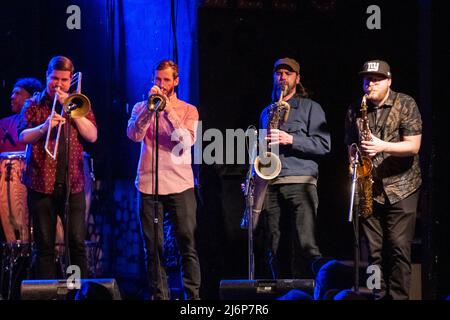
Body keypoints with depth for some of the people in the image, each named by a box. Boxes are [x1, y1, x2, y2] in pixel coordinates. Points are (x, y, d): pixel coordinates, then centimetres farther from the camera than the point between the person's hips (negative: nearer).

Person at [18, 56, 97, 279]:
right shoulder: (33, 105, 8)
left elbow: (92, 136, 0)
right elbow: (22, 137, -3)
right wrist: (44, 126, -21)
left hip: (73, 184, 1)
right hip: (42, 183, -1)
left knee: (77, 243, -4)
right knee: (45, 247, 1)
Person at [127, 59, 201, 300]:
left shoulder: (188, 110, 8)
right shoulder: (141, 107, 11)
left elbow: (187, 141, -9)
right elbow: (134, 135, -6)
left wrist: (168, 110, -14)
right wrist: (149, 108, -15)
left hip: (180, 185, -1)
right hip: (148, 184, 1)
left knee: (188, 245, -5)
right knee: (153, 247, 1)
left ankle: (193, 295, -1)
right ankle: (159, 295, 6)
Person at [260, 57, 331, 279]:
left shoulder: (310, 108, 8)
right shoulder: (267, 112, 24)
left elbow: (323, 145, -3)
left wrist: (290, 140, -13)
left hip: (300, 183, -5)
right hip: (270, 185, 5)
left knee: (305, 246, -16)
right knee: (273, 248, 1)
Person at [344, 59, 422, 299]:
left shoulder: (405, 104, -3)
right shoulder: (355, 110, 9)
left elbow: (413, 146, -9)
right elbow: (350, 144, 20)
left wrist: (383, 146, -22)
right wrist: (354, 157, -2)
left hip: (400, 187, -4)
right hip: (370, 189, 4)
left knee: (399, 248, -8)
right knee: (374, 250, 2)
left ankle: (398, 296, -5)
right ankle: (379, 295, 8)